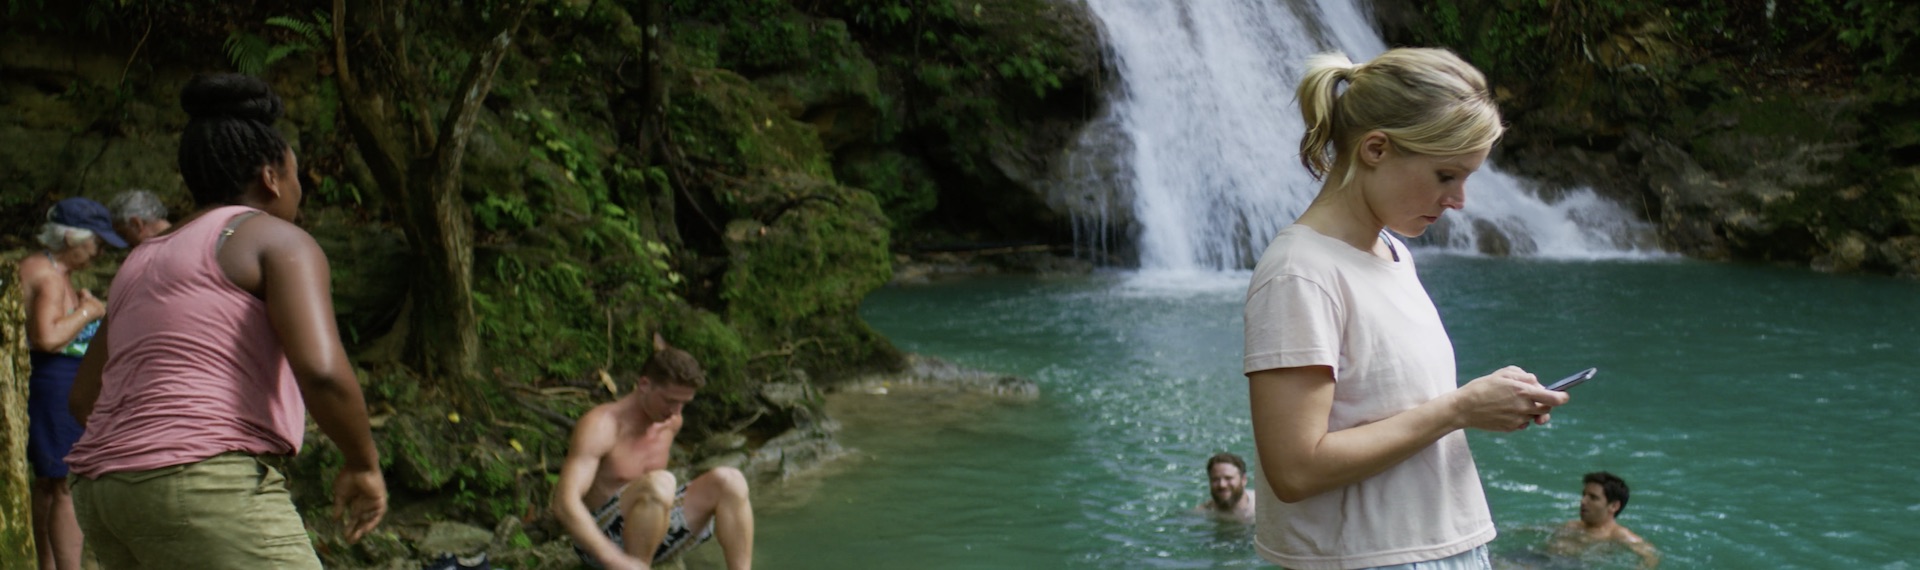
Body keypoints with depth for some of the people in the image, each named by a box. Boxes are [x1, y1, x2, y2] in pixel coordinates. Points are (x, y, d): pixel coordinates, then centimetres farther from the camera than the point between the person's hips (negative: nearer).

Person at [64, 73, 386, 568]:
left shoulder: (144, 262, 24)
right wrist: (363, 464, -1)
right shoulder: (280, 241, 0)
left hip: (107, 496, 9)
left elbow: (84, 399, 31)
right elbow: (322, 372, -17)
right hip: (209, 495, -9)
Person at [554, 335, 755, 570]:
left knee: (728, 480, -13)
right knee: (660, 483, -35)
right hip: (598, 542, -7)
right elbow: (564, 504, -31)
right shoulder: (601, 425, -19)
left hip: (651, 539, 7)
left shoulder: (671, 422, 3)